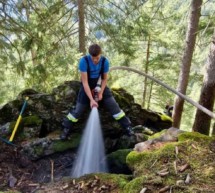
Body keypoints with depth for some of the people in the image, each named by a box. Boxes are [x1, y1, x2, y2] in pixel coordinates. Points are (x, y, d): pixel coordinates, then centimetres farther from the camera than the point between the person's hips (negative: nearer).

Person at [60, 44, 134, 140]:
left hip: (100, 85, 2)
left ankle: (127, 126, 9)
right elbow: (85, 82, -27)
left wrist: (101, 92, -16)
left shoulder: (104, 61, -20)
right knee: (78, 109, -2)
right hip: (87, 87, -2)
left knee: (113, 105, -3)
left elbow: (104, 79, -6)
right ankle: (66, 129, 18)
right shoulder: (84, 61, -29)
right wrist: (91, 99, -31)